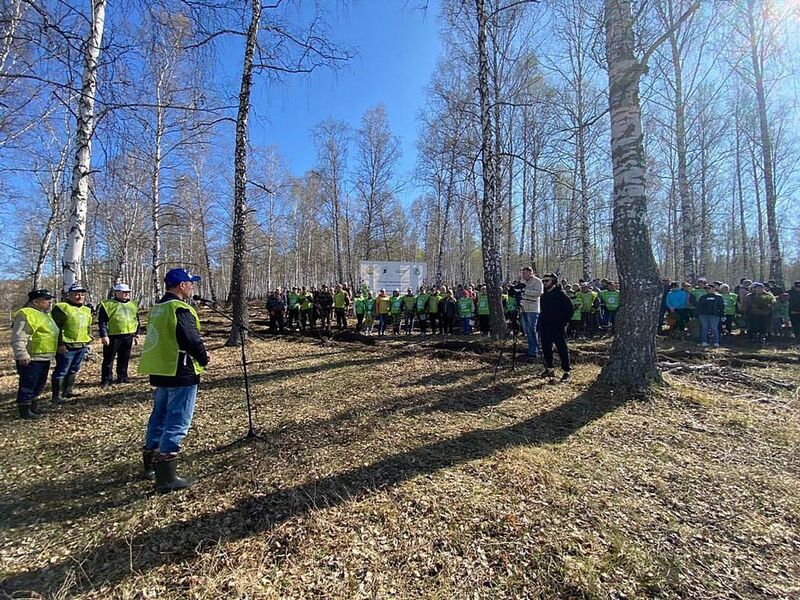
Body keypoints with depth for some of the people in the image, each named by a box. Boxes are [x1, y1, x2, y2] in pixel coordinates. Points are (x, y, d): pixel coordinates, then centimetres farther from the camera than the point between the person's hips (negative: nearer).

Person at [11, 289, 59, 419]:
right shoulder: (25, 315, -16)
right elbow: (18, 338, -21)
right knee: (27, 384, 0)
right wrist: (22, 355, -26)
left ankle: (33, 404, 33)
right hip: (31, 359, -10)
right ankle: (24, 410, 11)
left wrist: (59, 347, 25)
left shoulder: (45, 314, 15)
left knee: (40, 384, 19)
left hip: (44, 358, 10)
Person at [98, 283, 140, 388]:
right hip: (113, 336, -4)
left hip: (128, 336, 5)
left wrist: (137, 334, 13)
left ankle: (122, 377, 22)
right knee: (109, 359, 2)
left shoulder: (133, 304, 13)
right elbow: (102, 321, -5)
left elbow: (136, 320, 18)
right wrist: (104, 335, -12)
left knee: (124, 359, 11)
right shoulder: (107, 304, -2)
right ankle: (106, 380, 10)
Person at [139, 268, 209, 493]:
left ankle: (151, 463, 36)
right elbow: (192, 340, -22)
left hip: (159, 371, 10)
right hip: (180, 373, -9)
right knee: (177, 422, -4)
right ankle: (167, 477, -1)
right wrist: (203, 358, -4)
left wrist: (198, 353, 12)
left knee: (160, 415, 21)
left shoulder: (156, 308, 12)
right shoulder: (180, 309, -18)